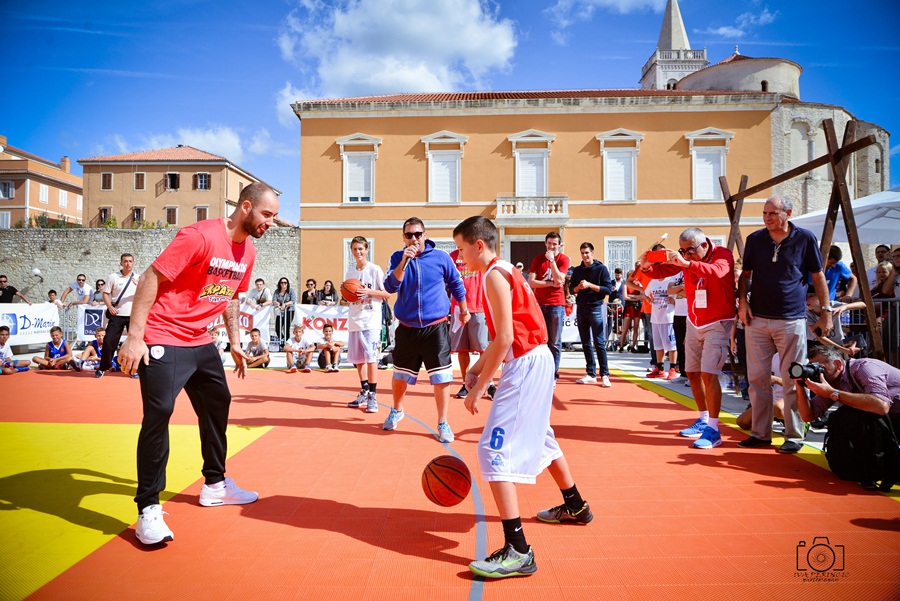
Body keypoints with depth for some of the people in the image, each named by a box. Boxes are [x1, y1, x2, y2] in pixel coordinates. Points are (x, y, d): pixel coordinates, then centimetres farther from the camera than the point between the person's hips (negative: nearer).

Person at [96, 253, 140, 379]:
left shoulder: (139, 278, 5)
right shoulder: (113, 277, 4)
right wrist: (110, 307, -11)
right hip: (117, 315, 0)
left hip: (134, 316, 1)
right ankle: (103, 367, 14)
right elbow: (105, 294, 4)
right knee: (109, 341, -2)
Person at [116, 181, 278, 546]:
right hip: (163, 340, -9)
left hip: (200, 341, 9)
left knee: (218, 404, 13)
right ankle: (148, 510, -2)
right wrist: (135, 336, -21)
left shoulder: (248, 252, 6)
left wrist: (235, 344, 19)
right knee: (158, 413, -13)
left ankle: (214, 485, 30)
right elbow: (151, 278, -19)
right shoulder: (199, 236, -19)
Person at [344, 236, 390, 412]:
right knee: (358, 358, 11)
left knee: (371, 358, -9)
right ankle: (364, 392, 25)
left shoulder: (375, 270, -5)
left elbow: (387, 294, -5)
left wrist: (368, 291, -18)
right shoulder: (349, 272, 12)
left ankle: (373, 396, -2)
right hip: (354, 320, 6)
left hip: (371, 320, -6)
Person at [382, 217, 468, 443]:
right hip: (406, 329, 2)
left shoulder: (440, 257, -3)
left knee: (441, 378, -5)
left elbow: (456, 284, 11)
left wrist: (464, 310, 20)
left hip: (436, 328, -2)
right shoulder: (398, 258, 1)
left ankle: (443, 424, 9)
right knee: (399, 376, 15)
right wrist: (404, 261, -23)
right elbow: (390, 287, -13)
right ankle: (396, 411, 42)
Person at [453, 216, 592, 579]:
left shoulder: (494, 275, -15)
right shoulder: (504, 271, 15)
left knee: (493, 451, -12)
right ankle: (575, 507, 47)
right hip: (537, 359, 11)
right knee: (540, 438, 27)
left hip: (525, 365, -11)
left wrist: (479, 387, -17)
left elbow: (504, 338, -22)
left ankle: (517, 552, -12)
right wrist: (476, 369, 10)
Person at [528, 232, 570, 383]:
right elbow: (531, 282, -3)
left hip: (556, 305, -2)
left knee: (555, 342, 1)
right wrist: (551, 283, -9)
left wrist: (551, 260, -13)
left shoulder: (564, 259, 1)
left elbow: (558, 280, -13)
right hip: (539, 304, 2)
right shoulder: (538, 259, 7)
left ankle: (553, 375, 8)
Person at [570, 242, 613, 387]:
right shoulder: (577, 270, 11)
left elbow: (608, 289, -8)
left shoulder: (601, 268, -2)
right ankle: (591, 374, 12)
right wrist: (579, 287, -9)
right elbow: (572, 289, 12)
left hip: (596, 308, -5)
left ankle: (604, 375, -3)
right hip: (581, 308, 5)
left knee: (599, 343, -7)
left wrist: (589, 285, -16)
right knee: (586, 343, 6)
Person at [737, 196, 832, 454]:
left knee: (792, 380, 2)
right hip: (757, 319, 3)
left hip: (791, 321, -3)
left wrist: (826, 311, 2)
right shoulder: (755, 239, 6)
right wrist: (742, 302, 0)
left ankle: (794, 436, 12)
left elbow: (818, 276, 5)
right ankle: (760, 433, 15)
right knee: (757, 378, 5)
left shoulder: (805, 239, 0)